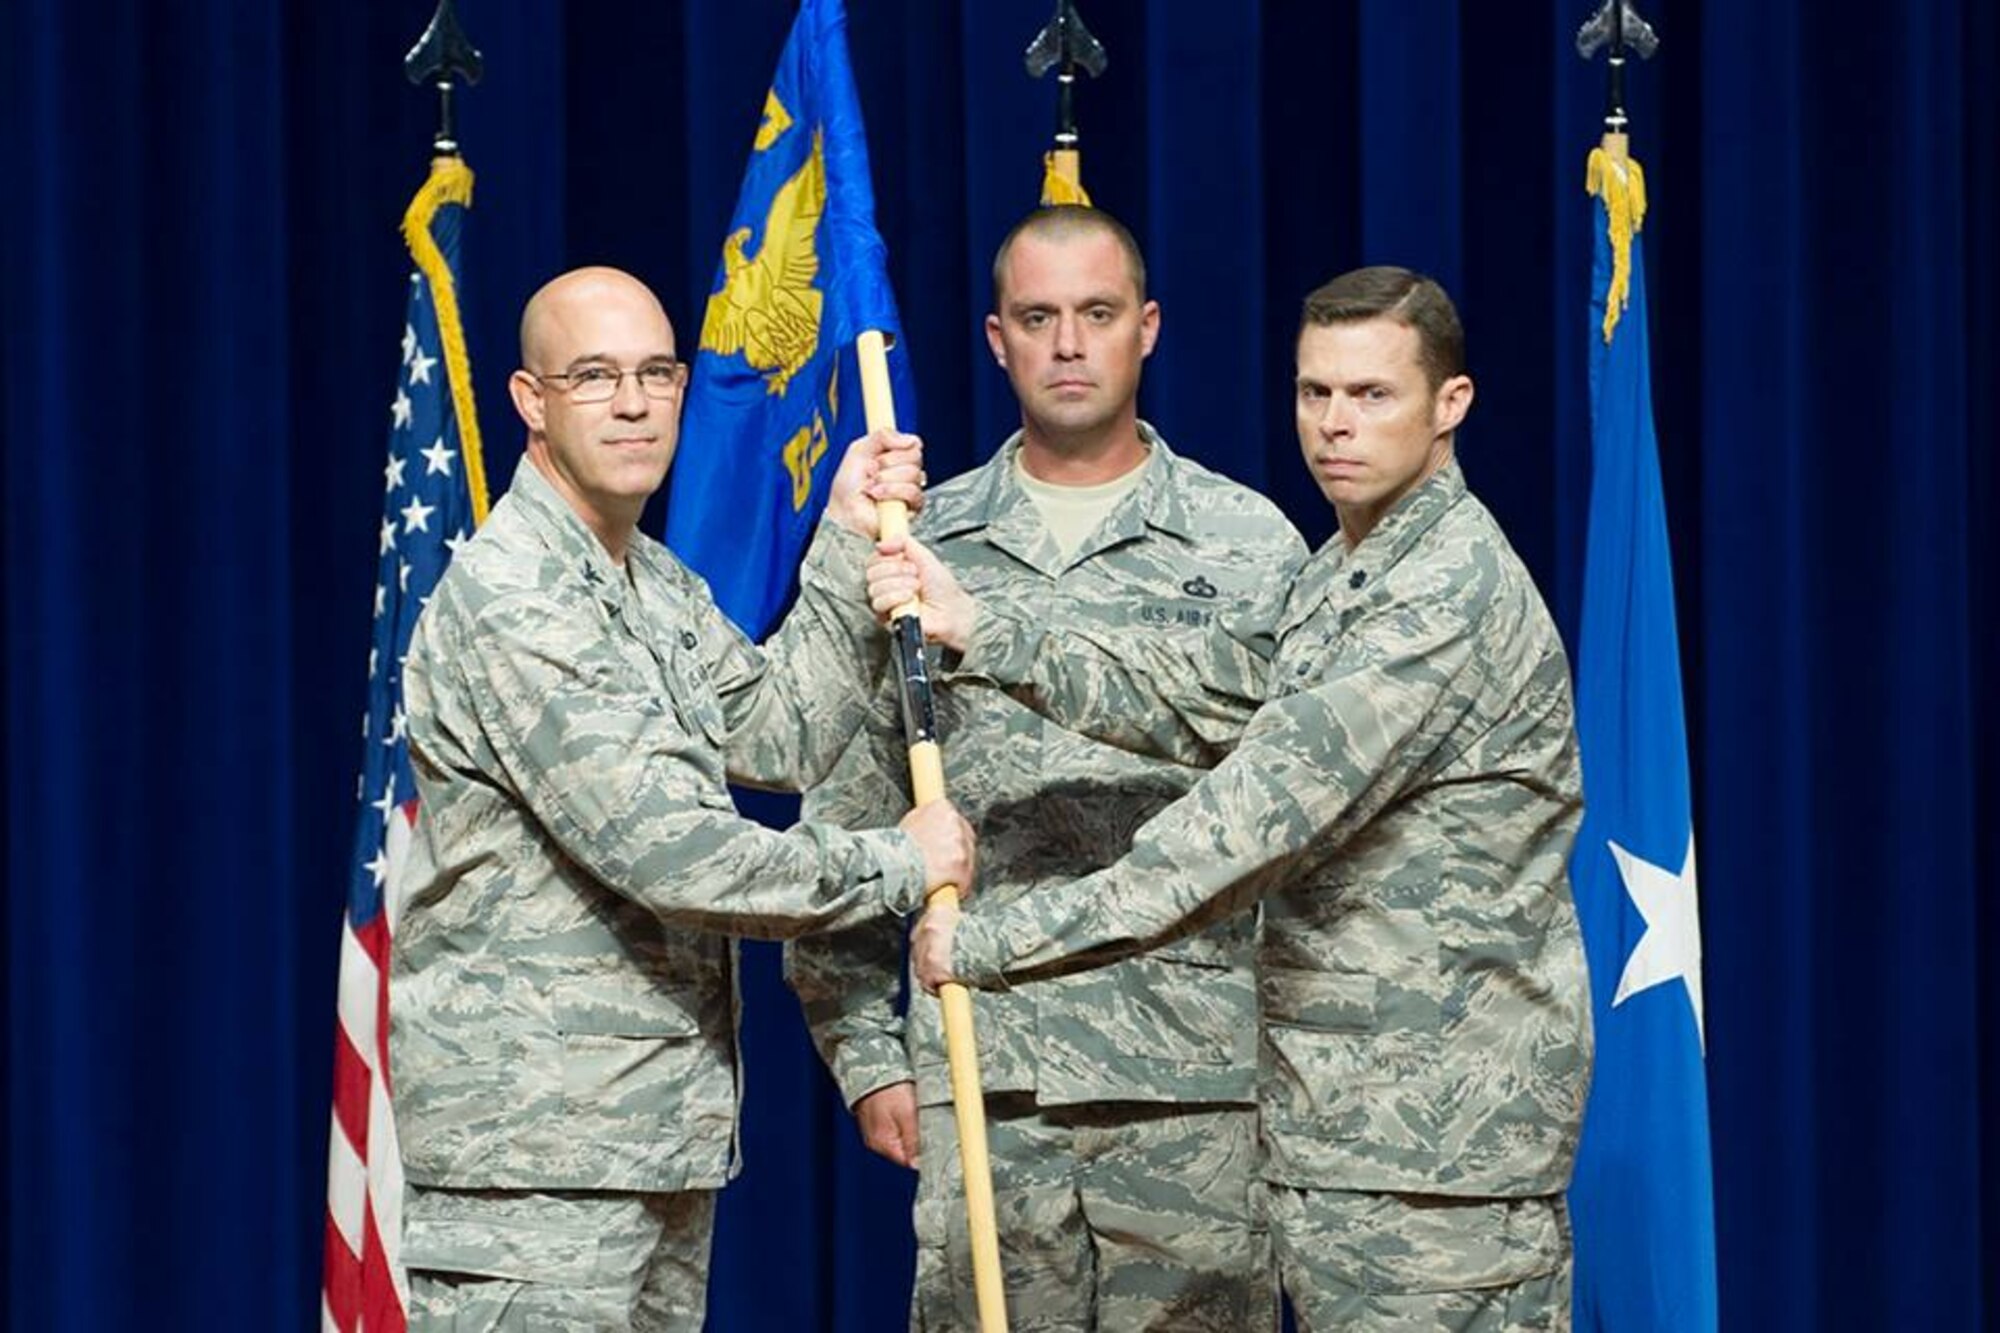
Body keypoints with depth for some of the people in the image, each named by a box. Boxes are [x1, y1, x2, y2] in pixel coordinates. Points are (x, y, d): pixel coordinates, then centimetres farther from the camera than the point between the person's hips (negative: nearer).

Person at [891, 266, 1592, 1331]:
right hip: (1338, 1121, 10)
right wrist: (978, 633, -2)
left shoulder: (1451, 594, -17)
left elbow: (1262, 816, -22)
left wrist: (1000, 940, -21)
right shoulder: (1341, 573, 18)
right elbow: (1202, 705, 10)